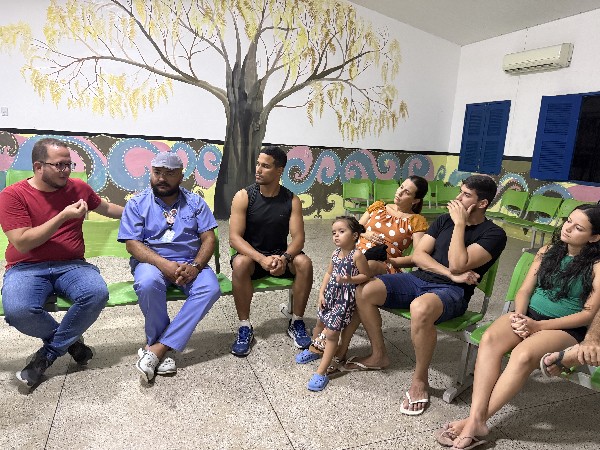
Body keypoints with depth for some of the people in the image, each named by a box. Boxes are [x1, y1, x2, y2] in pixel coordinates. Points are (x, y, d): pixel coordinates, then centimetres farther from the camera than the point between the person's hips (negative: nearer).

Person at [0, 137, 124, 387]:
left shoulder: (78, 188, 8)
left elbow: (105, 208, 28)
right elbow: (22, 243, -12)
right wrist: (64, 216, -16)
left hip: (71, 265, 3)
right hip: (27, 269, -2)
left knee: (98, 293, -30)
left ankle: (48, 354, -7)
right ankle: (70, 341, -1)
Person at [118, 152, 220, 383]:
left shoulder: (195, 202, 8)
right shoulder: (137, 204, 4)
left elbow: (209, 238, 1)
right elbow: (132, 244, -6)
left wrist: (195, 265, -19)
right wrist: (164, 264, -23)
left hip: (190, 264, 2)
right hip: (152, 262, -1)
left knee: (210, 288, -29)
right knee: (148, 284, -37)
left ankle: (156, 348, -27)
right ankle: (163, 350, -16)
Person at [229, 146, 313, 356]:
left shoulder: (292, 200, -5)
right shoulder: (243, 196, -10)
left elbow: (298, 237, -11)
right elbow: (235, 237, -17)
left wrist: (284, 258, -33)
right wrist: (261, 259, -32)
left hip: (280, 256, 2)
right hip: (251, 255, -1)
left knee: (304, 262, -27)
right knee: (240, 263, -34)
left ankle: (296, 323, -9)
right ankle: (245, 327, -18)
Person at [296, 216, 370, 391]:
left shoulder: (357, 255, -18)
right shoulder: (336, 253, 3)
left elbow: (366, 275, -13)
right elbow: (329, 273, 10)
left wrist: (349, 279, -28)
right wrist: (321, 293, 4)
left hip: (345, 298, -7)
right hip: (330, 294, 7)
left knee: (331, 333, -6)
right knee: (320, 324, 24)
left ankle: (321, 372, 2)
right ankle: (313, 349, 51)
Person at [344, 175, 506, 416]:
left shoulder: (494, 234, -5)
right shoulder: (444, 219, 13)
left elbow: (457, 265, -20)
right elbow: (418, 255, 4)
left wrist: (459, 224, -13)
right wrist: (451, 274, -10)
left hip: (452, 292, -6)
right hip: (419, 278, 6)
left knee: (420, 308, -41)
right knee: (364, 291, -14)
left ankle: (420, 381, -15)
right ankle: (378, 355, 9)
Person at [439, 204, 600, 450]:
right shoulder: (547, 251, 10)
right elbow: (525, 290, 9)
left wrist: (538, 326, -16)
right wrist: (520, 316, -12)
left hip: (565, 328, -4)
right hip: (529, 315, 4)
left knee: (523, 354, -35)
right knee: (490, 339, -28)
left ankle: (479, 418, -24)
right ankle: (476, 417, -32)